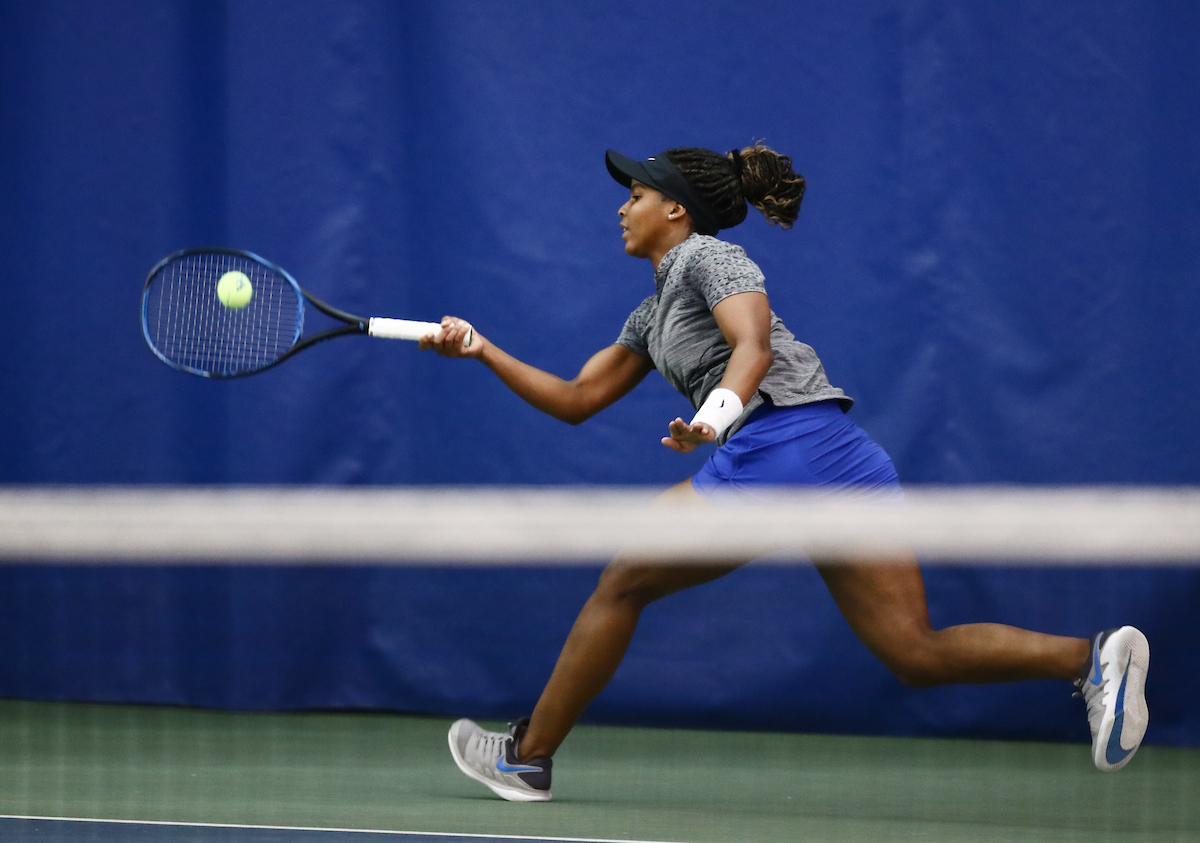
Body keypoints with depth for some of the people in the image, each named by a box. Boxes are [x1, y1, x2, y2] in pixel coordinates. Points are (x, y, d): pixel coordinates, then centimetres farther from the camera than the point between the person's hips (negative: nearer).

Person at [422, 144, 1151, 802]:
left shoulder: (708, 256, 5)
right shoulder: (654, 313, 32)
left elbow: (755, 343, -15)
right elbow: (576, 400, 34)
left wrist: (719, 409, -34)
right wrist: (480, 349, 31)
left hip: (785, 440, -9)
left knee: (623, 584, 5)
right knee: (917, 654, -5)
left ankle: (528, 756, 13)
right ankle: (1091, 657, -20)